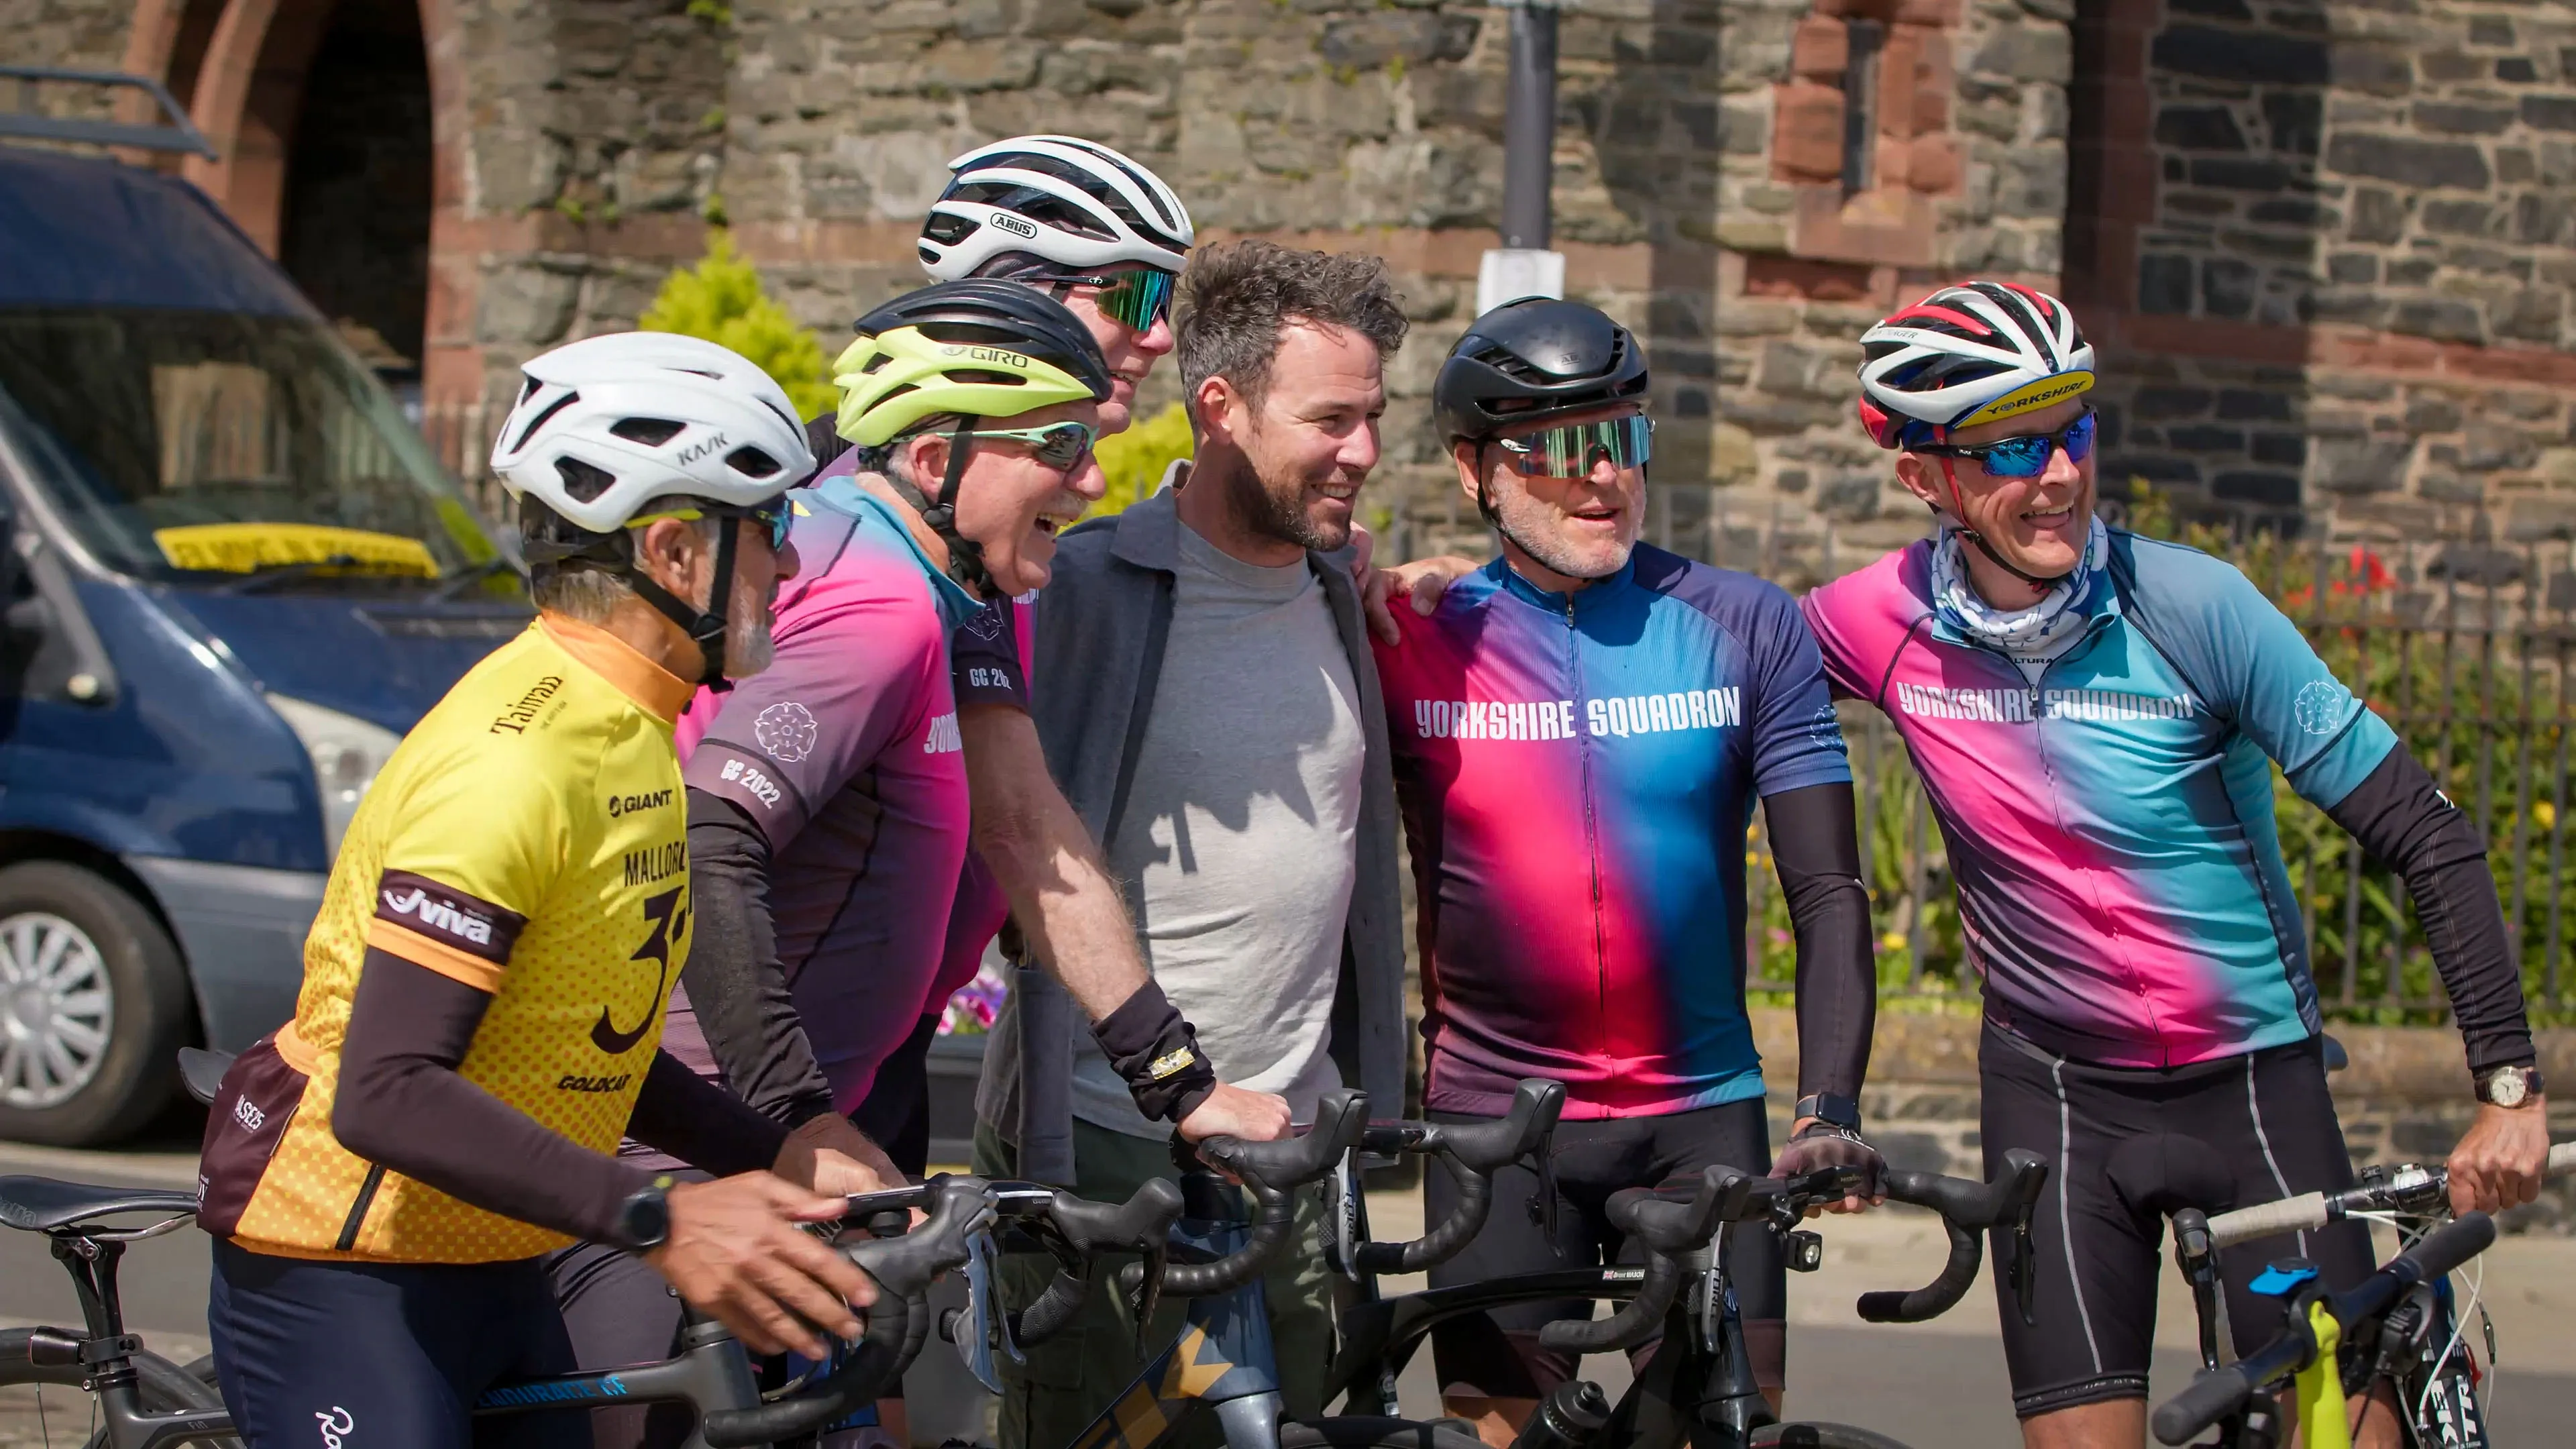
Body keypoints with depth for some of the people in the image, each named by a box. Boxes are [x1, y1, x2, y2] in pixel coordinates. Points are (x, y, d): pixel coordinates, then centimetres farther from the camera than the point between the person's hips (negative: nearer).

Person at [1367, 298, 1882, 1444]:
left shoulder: (1746, 630, 1)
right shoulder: (1415, 641, -1)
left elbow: (1829, 892, -2)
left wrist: (1829, 1110, -13)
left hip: (1702, 1114, 1)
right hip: (1494, 1122, -1)